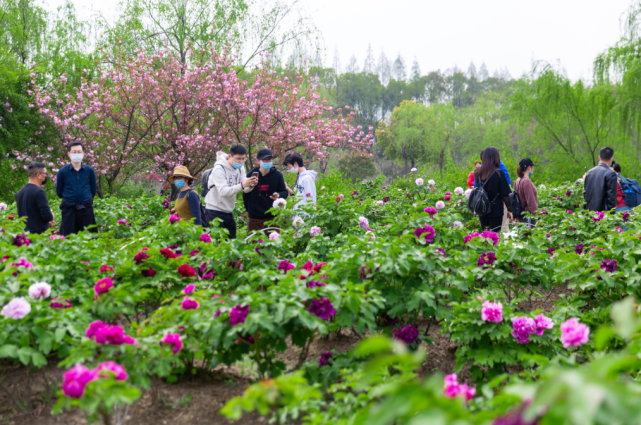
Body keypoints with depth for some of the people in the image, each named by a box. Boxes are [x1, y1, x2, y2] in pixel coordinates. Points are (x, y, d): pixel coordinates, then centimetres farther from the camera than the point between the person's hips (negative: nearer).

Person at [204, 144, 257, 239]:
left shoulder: (240, 168, 6)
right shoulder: (219, 169, -17)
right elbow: (223, 191, -28)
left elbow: (245, 189, -4)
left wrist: (251, 185, -28)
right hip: (215, 212, -7)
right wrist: (242, 185, -39)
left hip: (228, 211, 7)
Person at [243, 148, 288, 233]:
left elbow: (284, 192, 5)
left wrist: (278, 196, -17)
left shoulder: (277, 175, -2)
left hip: (272, 217, 0)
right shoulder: (251, 175, -3)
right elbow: (246, 194, 9)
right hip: (255, 218, 0)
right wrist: (248, 209, 14)